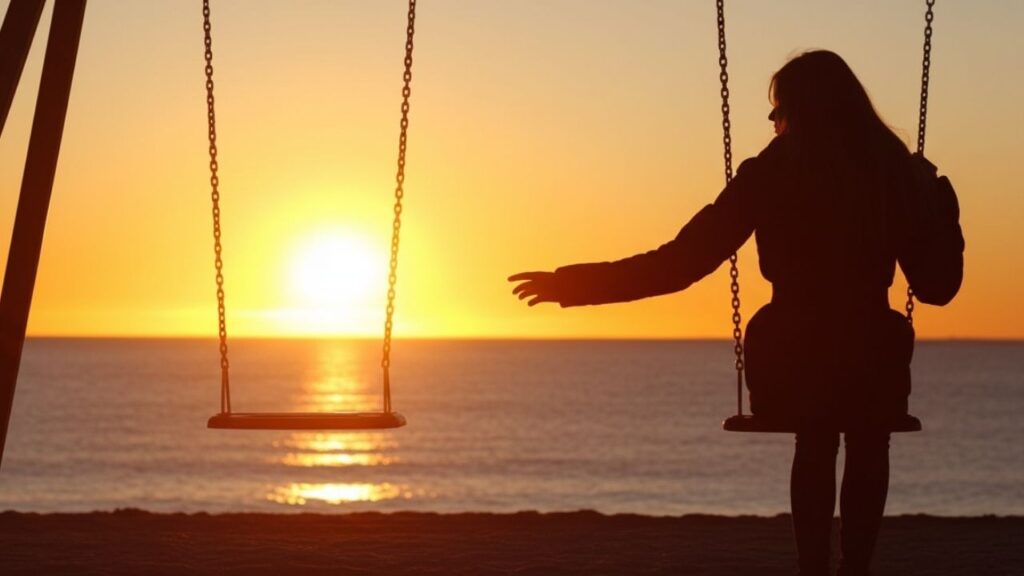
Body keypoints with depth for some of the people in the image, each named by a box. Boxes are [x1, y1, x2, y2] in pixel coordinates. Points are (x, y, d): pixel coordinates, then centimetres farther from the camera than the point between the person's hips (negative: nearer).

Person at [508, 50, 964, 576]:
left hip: (792, 370, 0)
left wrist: (572, 284, 0)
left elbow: (678, 264, -8)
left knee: (816, 444, 35)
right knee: (867, 448, 35)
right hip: (873, 369, 0)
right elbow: (937, 286, 6)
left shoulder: (768, 177, -5)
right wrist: (941, 204, 22)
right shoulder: (901, 174, -1)